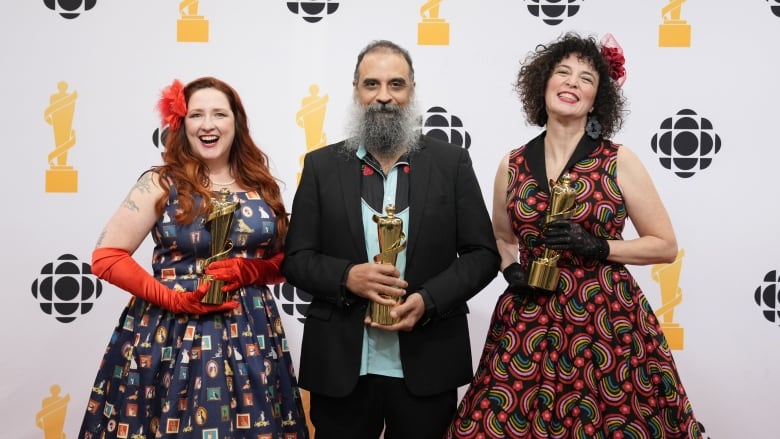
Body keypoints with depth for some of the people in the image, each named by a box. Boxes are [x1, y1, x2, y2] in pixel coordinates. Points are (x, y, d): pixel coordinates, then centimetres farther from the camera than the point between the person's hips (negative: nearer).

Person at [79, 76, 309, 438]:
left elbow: (286, 261, 10)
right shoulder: (162, 183, -3)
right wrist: (175, 299, -14)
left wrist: (248, 270, -11)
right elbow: (106, 257, -7)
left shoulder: (261, 186, 5)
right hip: (169, 336, -2)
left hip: (249, 339, 3)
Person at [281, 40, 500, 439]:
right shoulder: (321, 165, 3)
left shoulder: (451, 162, 2)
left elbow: (483, 253, 1)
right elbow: (296, 258, 3)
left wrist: (428, 301, -14)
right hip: (341, 366, 1)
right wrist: (346, 276, -17)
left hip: (428, 366, 0)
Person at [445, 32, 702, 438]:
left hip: (606, 319, -2)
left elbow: (665, 246, 0)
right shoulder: (512, 165, 5)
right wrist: (511, 270, -1)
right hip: (529, 323, 2)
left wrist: (597, 246, -14)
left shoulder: (619, 161, -3)